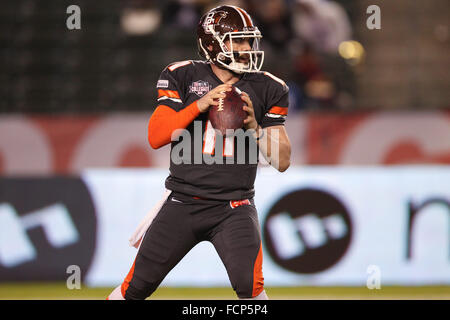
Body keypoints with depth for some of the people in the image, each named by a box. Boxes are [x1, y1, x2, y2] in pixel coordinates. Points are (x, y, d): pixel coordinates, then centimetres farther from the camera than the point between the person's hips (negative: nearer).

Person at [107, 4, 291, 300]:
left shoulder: (267, 89, 3)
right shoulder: (183, 77, 1)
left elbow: (282, 161, 2)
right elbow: (156, 137, -8)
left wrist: (254, 127, -14)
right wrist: (200, 105, -18)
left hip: (234, 207, 0)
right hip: (182, 203, 0)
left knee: (250, 286, -21)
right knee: (137, 286, 5)